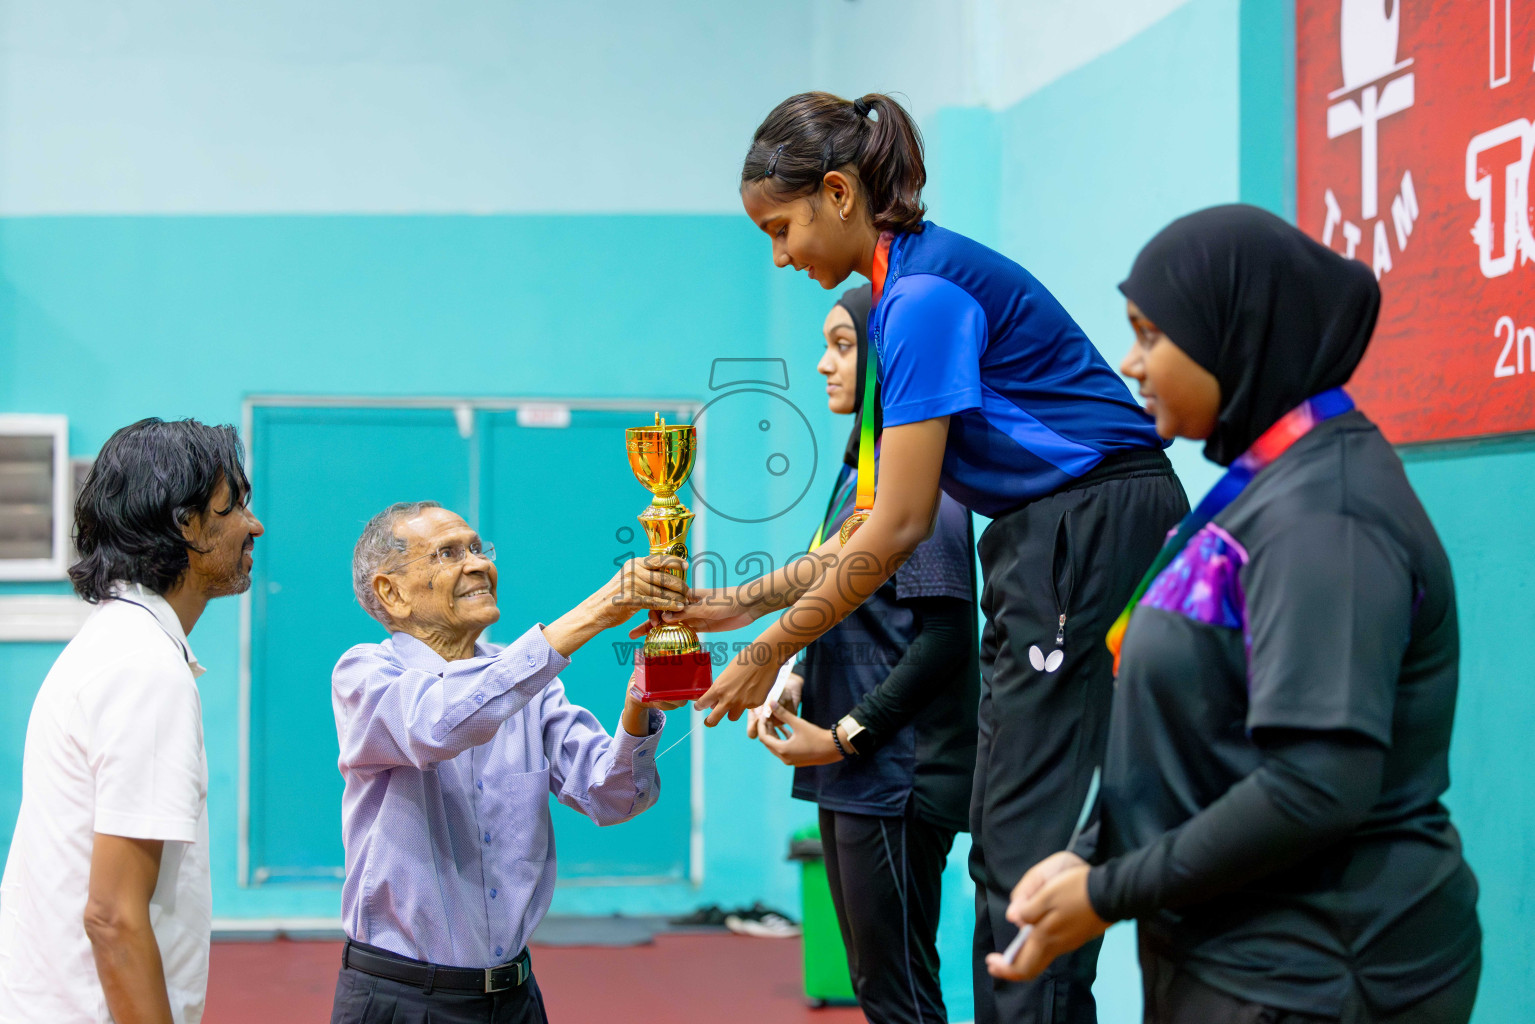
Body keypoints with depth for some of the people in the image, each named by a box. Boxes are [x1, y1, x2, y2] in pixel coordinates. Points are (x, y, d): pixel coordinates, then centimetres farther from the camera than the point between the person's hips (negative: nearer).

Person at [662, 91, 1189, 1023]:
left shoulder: (926, 293, -16)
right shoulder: (907, 288, 14)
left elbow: (901, 528, -18)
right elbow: (884, 523, 14)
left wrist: (770, 651, -9)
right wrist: (747, 599, 12)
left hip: (1096, 522, -10)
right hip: (1048, 542, 10)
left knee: (1027, 838, -9)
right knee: (1005, 840, 11)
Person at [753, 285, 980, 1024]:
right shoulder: (859, 467, 15)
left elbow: (944, 636, -19)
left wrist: (844, 737, -16)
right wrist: (796, 681, 5)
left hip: (896, 771, -10)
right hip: (851, 773, 10)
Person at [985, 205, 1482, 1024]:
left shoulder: (1321, 515, -18)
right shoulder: (1265, 489, 9)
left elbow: (1318, 786, -26)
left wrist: (1113, 895, -16)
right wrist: (1092, 858, 2)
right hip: (1227, 957, 8)